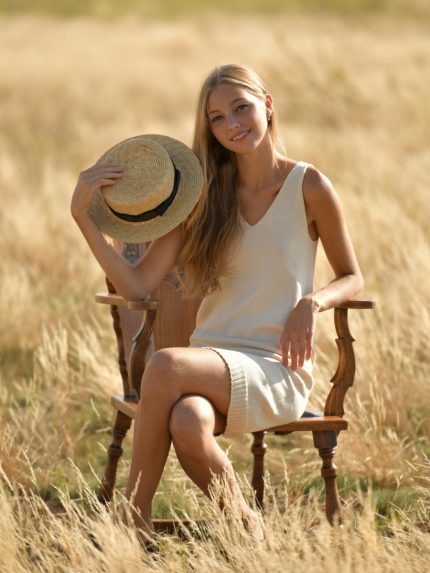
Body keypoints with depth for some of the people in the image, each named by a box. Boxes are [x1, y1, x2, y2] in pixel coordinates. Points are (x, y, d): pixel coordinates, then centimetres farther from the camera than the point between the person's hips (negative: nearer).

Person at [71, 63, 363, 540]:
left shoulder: (308, 187, 1)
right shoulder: (205, 196, 10)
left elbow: (351, 277, 13)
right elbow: (137, 286, 2)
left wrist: (312, 302, -9)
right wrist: (84, 216, -8)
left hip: (277, 370, -3)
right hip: (213, 361, 3)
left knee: (165, 366, -34)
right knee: (189, 424, -36)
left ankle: (134, 516, -21)